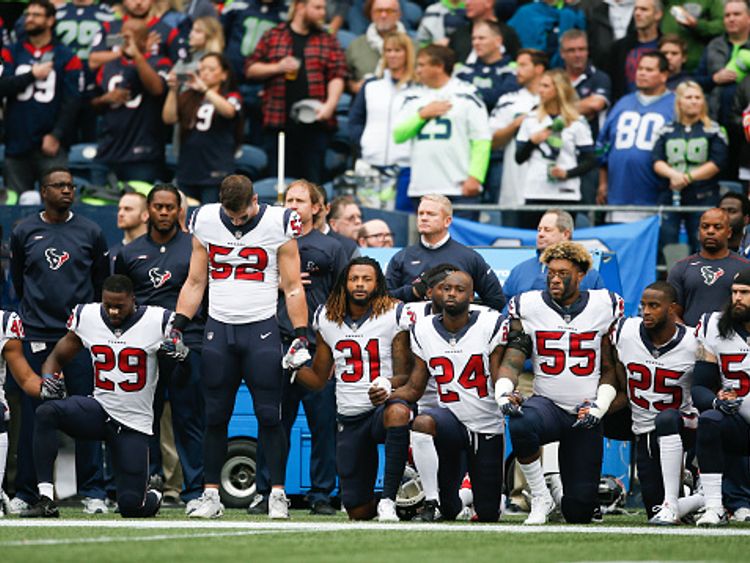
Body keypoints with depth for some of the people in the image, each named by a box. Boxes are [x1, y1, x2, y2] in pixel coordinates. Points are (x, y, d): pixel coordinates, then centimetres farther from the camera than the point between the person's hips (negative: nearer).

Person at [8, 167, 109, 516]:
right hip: (36, 336, 0)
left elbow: (102, 283, 15)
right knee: (32, 415, 1)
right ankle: (26, 493, 7)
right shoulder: (24, 232, 6)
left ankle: (92, 493, 1)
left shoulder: (90, 232, 6)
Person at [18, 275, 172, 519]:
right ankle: (46, 501, -27)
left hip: (134, 423, -2)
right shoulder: (87, 317, -1)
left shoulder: (157, 322, -9)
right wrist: (48, 379, -11)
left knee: (131, 506, -9)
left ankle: (153, 498, 33)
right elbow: (57, 357, 11)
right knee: (45, 413, -29)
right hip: (99, 409, 2)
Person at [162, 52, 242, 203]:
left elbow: (228, 111, -18)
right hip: (187, 172, 4)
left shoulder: (231, 98, 5)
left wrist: (203, 89, -26)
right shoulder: (188, 98, 13)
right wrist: (173, 90, -11)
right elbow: (169, 118, 1)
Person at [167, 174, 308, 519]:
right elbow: (195, 283, 12)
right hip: (218, 328, 3)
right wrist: (178, 328, 3)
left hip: (262, 328, -2)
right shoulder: (206, 222, 4)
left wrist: (301, 336, -6)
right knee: (215, 417, 3)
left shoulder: (278, 224, -4)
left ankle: (278, 496, -1)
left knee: (269, 416, -6)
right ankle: (210, 496, 8)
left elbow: (293, 289, 0)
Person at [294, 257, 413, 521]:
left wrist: (388, 384, -30)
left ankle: (388, 499, -34)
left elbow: (404, 375, -8)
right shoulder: (327, 319, 8)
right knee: (358, 512, 0)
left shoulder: (393, 316, -4)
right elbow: (318, 379, 16)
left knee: (397, 413, -44)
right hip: (349, 418, 4)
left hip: (382, 407, -4)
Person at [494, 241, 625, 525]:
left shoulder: (604, 307, 3)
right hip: (547, 403, 0)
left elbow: (611, 368, 8)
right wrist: (503, 392, -24)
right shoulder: (528, 307, 1)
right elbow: (512, 360, -4)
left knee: (579, 513, -2)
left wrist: (600, 406, -7)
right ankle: (540, 498, -17)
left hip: (586, 415, 1)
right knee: (521, 425, -40)